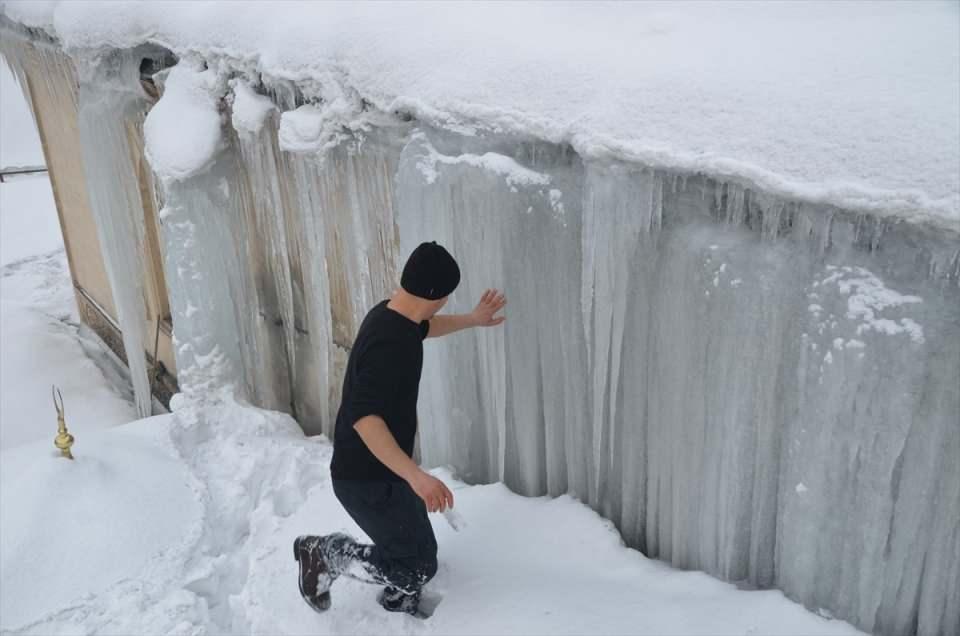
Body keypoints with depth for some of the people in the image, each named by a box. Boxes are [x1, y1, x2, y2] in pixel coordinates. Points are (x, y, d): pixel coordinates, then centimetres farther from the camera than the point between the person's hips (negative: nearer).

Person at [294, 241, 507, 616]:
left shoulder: (390, 315, 2)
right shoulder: (389, 343, -29)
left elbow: (423, 327, 27)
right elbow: (363, 418, -38)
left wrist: (473, 320, 30)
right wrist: (415, 475, -44)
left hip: (384, 472, 10)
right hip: (366, 479, -10)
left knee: (416, 552, 19)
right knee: (417, 566, -3)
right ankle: (324, 553, 12)